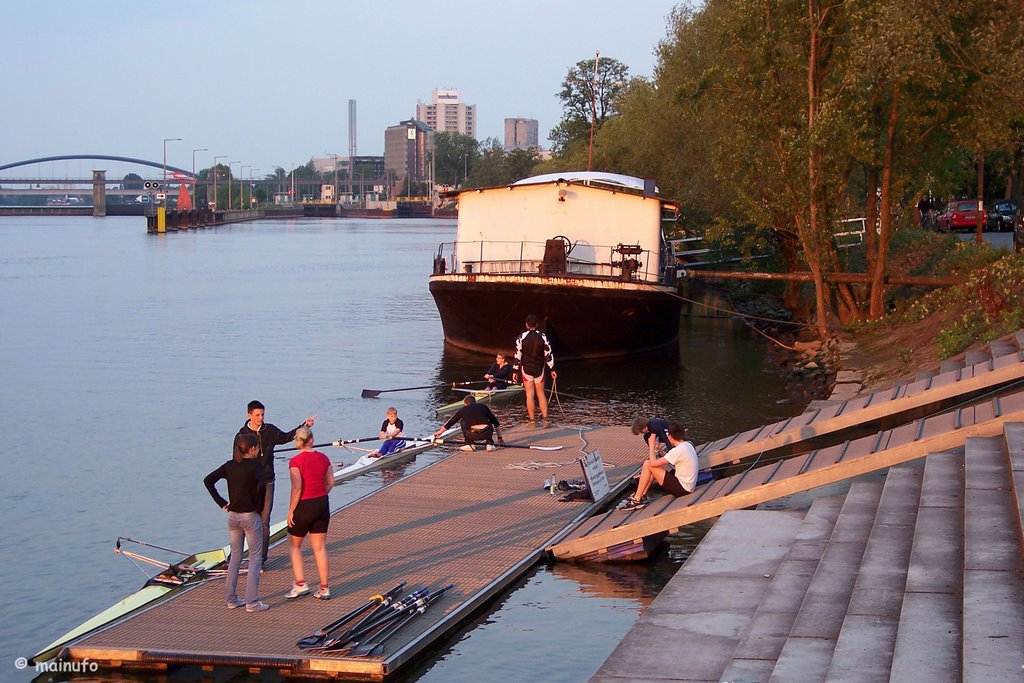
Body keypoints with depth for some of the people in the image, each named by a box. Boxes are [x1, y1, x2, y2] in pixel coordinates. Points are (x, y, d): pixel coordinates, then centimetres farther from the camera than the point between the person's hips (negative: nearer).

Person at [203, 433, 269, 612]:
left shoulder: (230, 465, 4)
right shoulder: (255, 465, -13)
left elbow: (208, 480, 3)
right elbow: (261, 485, -30)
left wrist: (222, 502, 5)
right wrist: (259, 507, -15)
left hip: (233, 515, 6)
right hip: (250, 516, -6)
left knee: (235, 556, 17)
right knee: (255, 558, 2)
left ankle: (231, 599, 20)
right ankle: (252, 602, -1)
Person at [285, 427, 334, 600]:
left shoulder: (296, 461, -15)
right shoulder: (323, 458, 2)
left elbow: (297, 488, -20)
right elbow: (331, 483, 5)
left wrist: (291, 510, -12)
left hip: (304, 507, -5)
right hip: (322, 505, 5)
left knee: (295, 545, 13)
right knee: (320, 547, 10)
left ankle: (300, 584, 3)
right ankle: (324, 588, 11)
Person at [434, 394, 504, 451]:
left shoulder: (463, 409, 20)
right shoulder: (483, 407, 23)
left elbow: (450, 422, 31)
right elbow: (496, 423, 27)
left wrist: (439, 432, 45)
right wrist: (500, 438, 37)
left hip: (472, 435, -1)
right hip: (486, 434, 1)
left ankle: (470, 444, 22)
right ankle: (489, 443, 18)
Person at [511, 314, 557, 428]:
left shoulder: (521, 337, -8)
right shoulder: (542, 337, -5)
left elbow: (518, 355, -6)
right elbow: (548, 353, -3)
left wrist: (515, 371, 0)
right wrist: (552, 369, 4)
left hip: (526, 368, -1)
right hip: (539, 369, 1)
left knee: (529, 395, 2)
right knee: (541, 394, 10)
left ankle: (532, 421, 3)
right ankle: (545, 419, 4)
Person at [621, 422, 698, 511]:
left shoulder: (678, 450, -22)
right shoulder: (688, 445, 6)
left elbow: (653, 463, -21)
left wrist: (651, 446, -6)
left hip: (682, 489, -9)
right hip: (689, 486, 9)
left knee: (648, 464, -9)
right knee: (656, 466, 17)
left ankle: (637, 500, -2)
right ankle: (643, 495, 17)